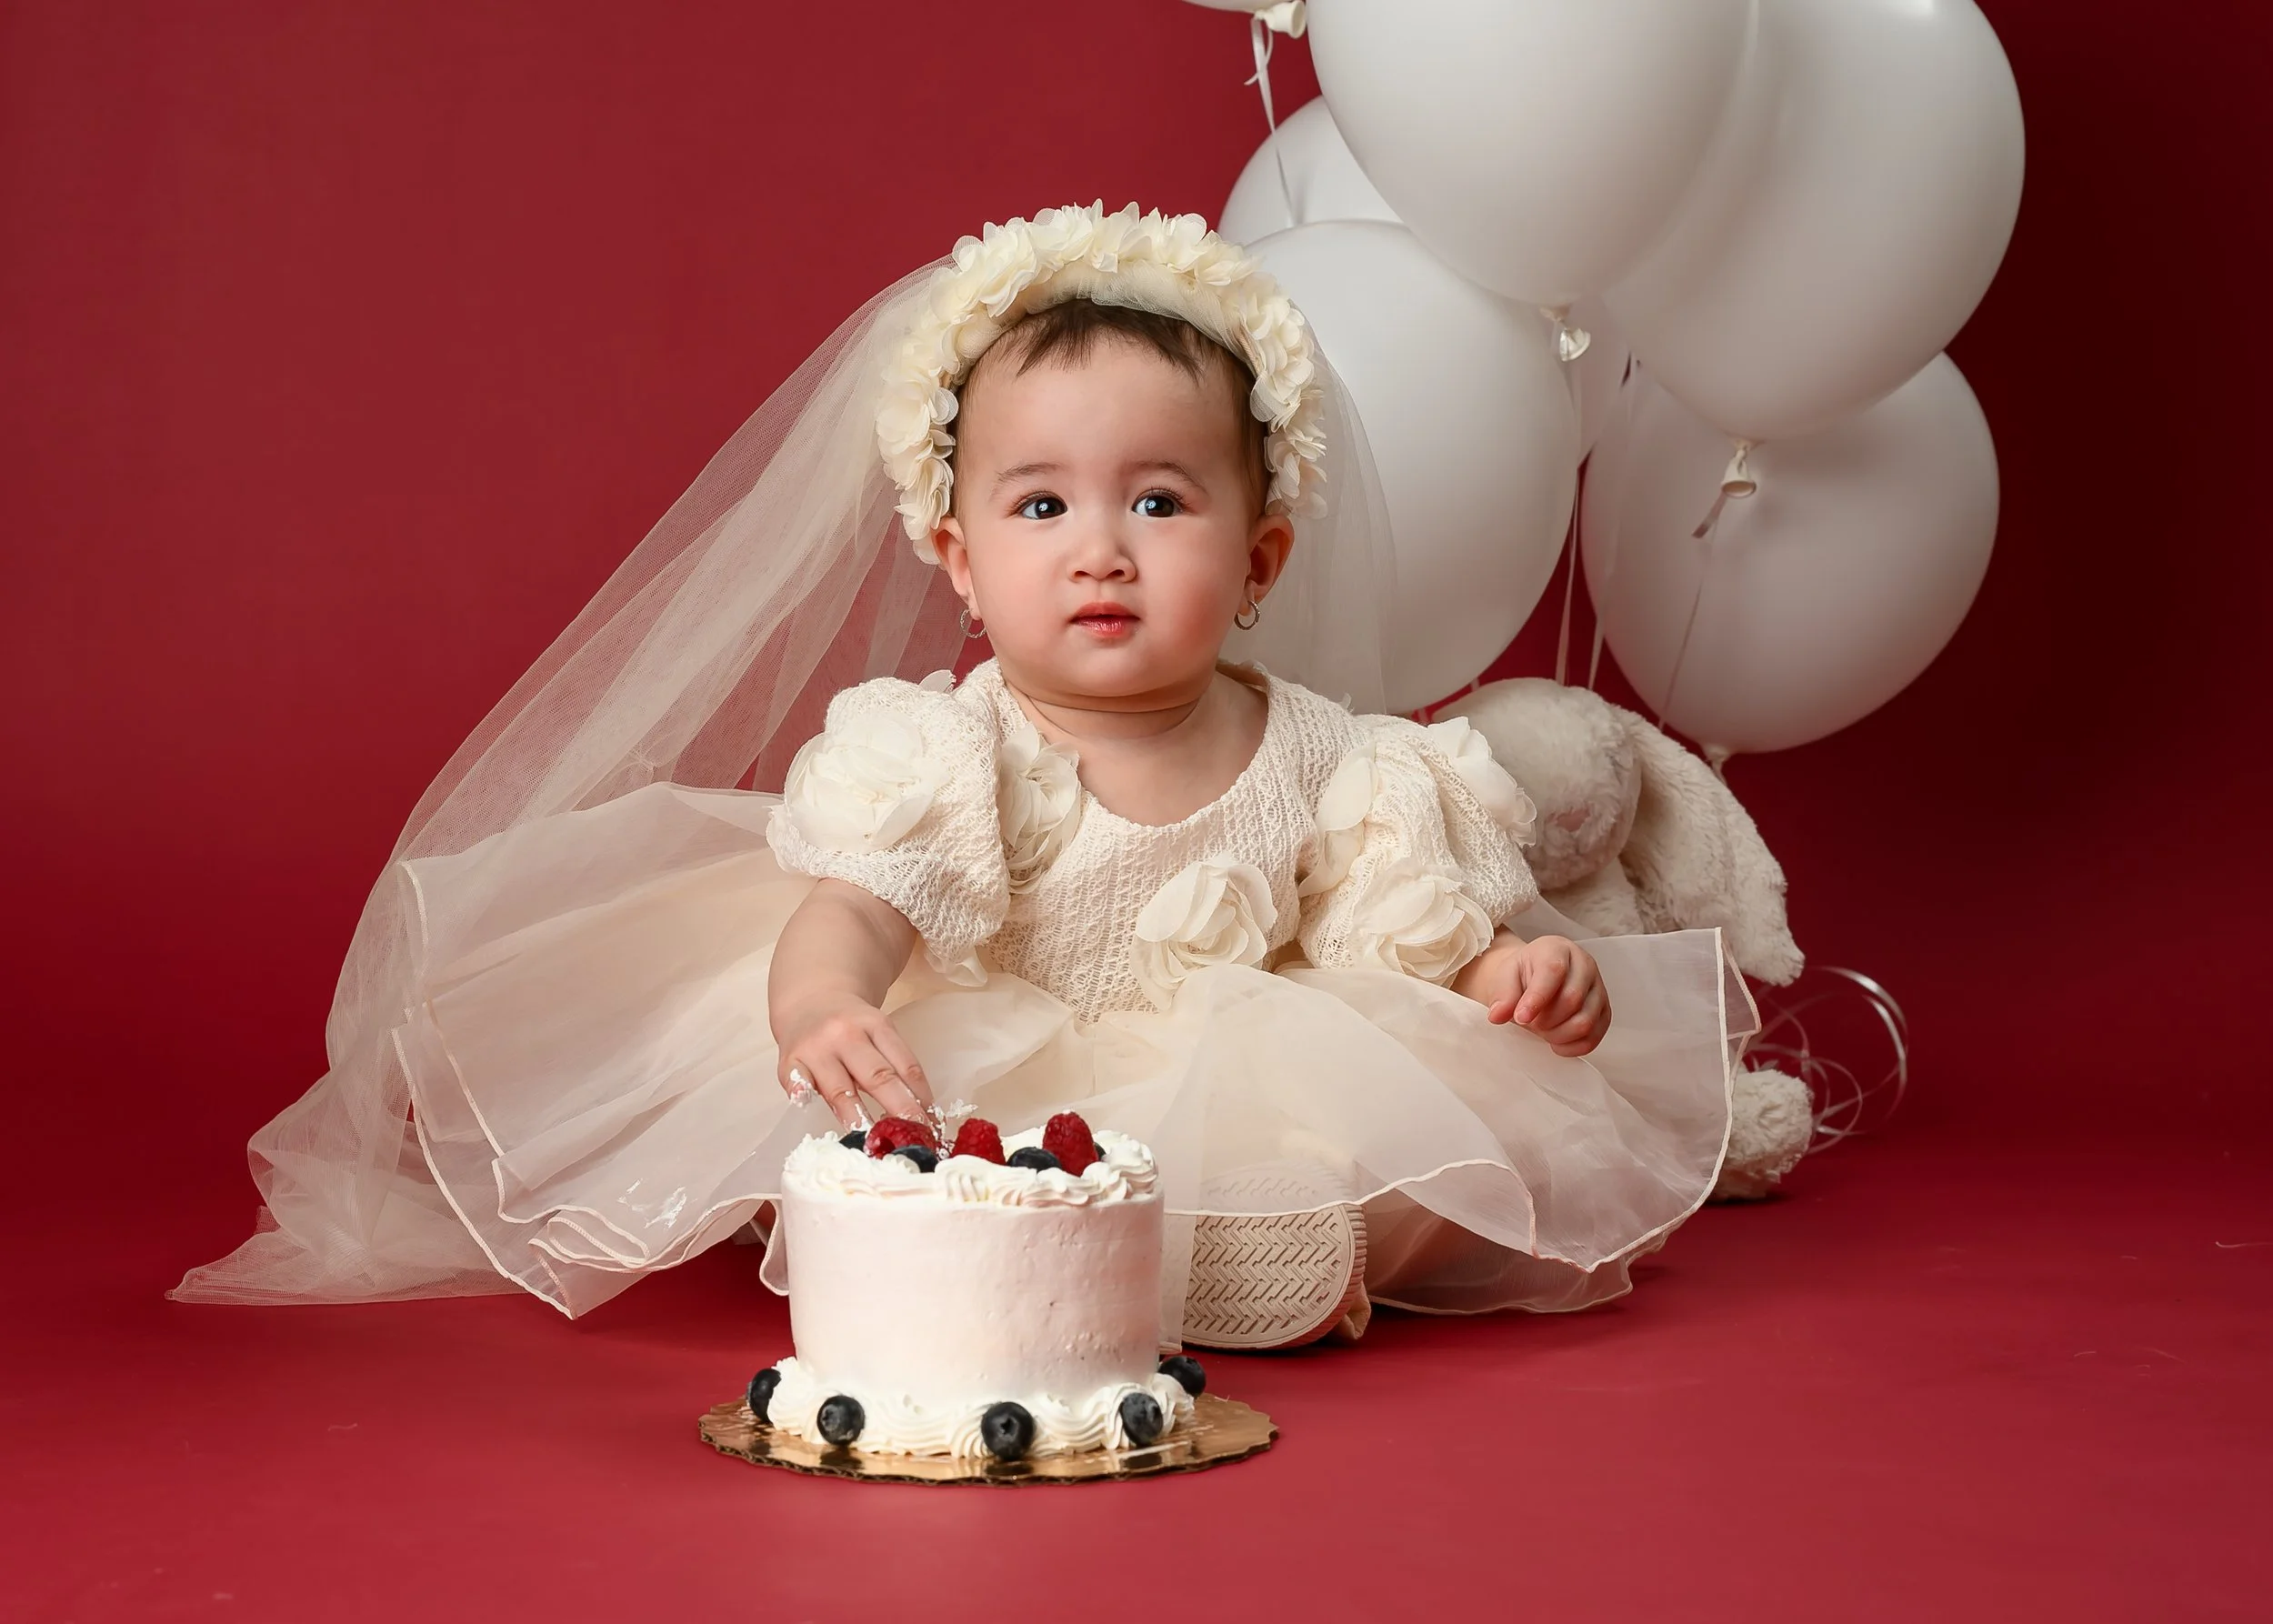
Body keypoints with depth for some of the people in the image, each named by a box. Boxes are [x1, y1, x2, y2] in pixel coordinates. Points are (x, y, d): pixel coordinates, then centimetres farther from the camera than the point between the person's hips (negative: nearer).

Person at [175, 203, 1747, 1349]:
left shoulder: (1325, 767, -4)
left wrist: (1525, 966, -18)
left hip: (1243, 1134, 2)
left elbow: (1422, 933, 4)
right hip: (971, 1118, -2)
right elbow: (847, 908, -28)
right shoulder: (941, 752, -14)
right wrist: (821, 1008, -51)